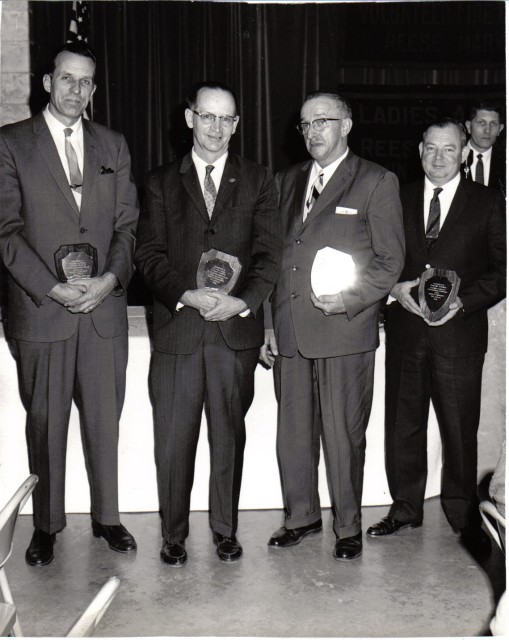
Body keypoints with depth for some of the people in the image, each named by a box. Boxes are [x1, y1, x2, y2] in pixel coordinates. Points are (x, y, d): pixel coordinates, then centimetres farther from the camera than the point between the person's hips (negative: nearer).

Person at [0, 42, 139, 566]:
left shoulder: (113, 146, 12)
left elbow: (127, 224, 8)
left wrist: (110, 278, -9)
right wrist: (52, 288, -14)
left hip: (105, 306, 3)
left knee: (105, 418, 9)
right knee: (44, 421, 7)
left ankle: (106, 516, 25)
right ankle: (46, 524, 22)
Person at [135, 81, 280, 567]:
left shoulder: (257, 181, 11)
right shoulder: (161, 182, 11)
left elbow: (269, 254, 2)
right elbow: (148, 252, 1)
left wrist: (243, 300, -14)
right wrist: (184, 294, -15)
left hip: (236, 328, 0)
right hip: (176, 326, 0)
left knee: (229, 436, 8)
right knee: (173, 438, 3)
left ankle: (225, 530, 22)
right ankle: (173, 535, 17)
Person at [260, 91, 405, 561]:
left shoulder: (377, 182, 2)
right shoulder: (288, 181, 17)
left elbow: (391, 260, -1)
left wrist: (349, 298, -15)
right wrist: (268, 323, 11)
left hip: (344, 330, -5)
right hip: (289, 331, 5)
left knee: (343, 433, 2)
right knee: (292, 430, 11)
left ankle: (349, 526, 18)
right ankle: (301, 516, 28)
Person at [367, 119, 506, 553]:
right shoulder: (399, 199, 12)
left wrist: (464, 301, -13)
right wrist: (394, 289, -5)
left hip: (460, 330, -2)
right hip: (405, 328, 3)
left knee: (460, 427, 2)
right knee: (402, 423, 8)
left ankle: (465, 517, 17)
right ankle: (405, 508, 23)